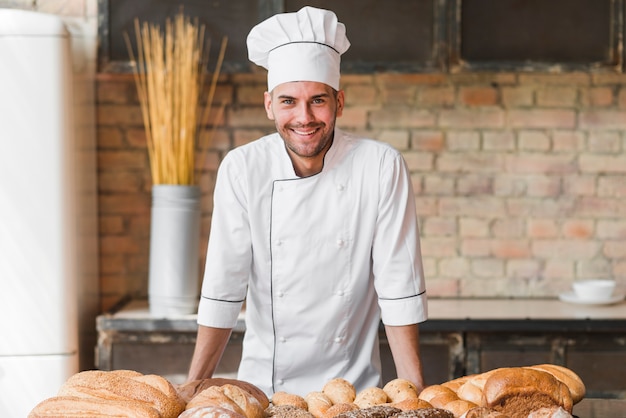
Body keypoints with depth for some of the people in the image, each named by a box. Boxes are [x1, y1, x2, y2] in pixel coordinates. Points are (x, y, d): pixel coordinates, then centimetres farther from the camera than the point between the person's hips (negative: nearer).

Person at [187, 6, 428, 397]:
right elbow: (223, 291, -5)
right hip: (262, 385, 1)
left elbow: (399, 290, -10)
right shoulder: (241, 170, -9)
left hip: (352, 385, -1)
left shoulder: (383, 168, -11)